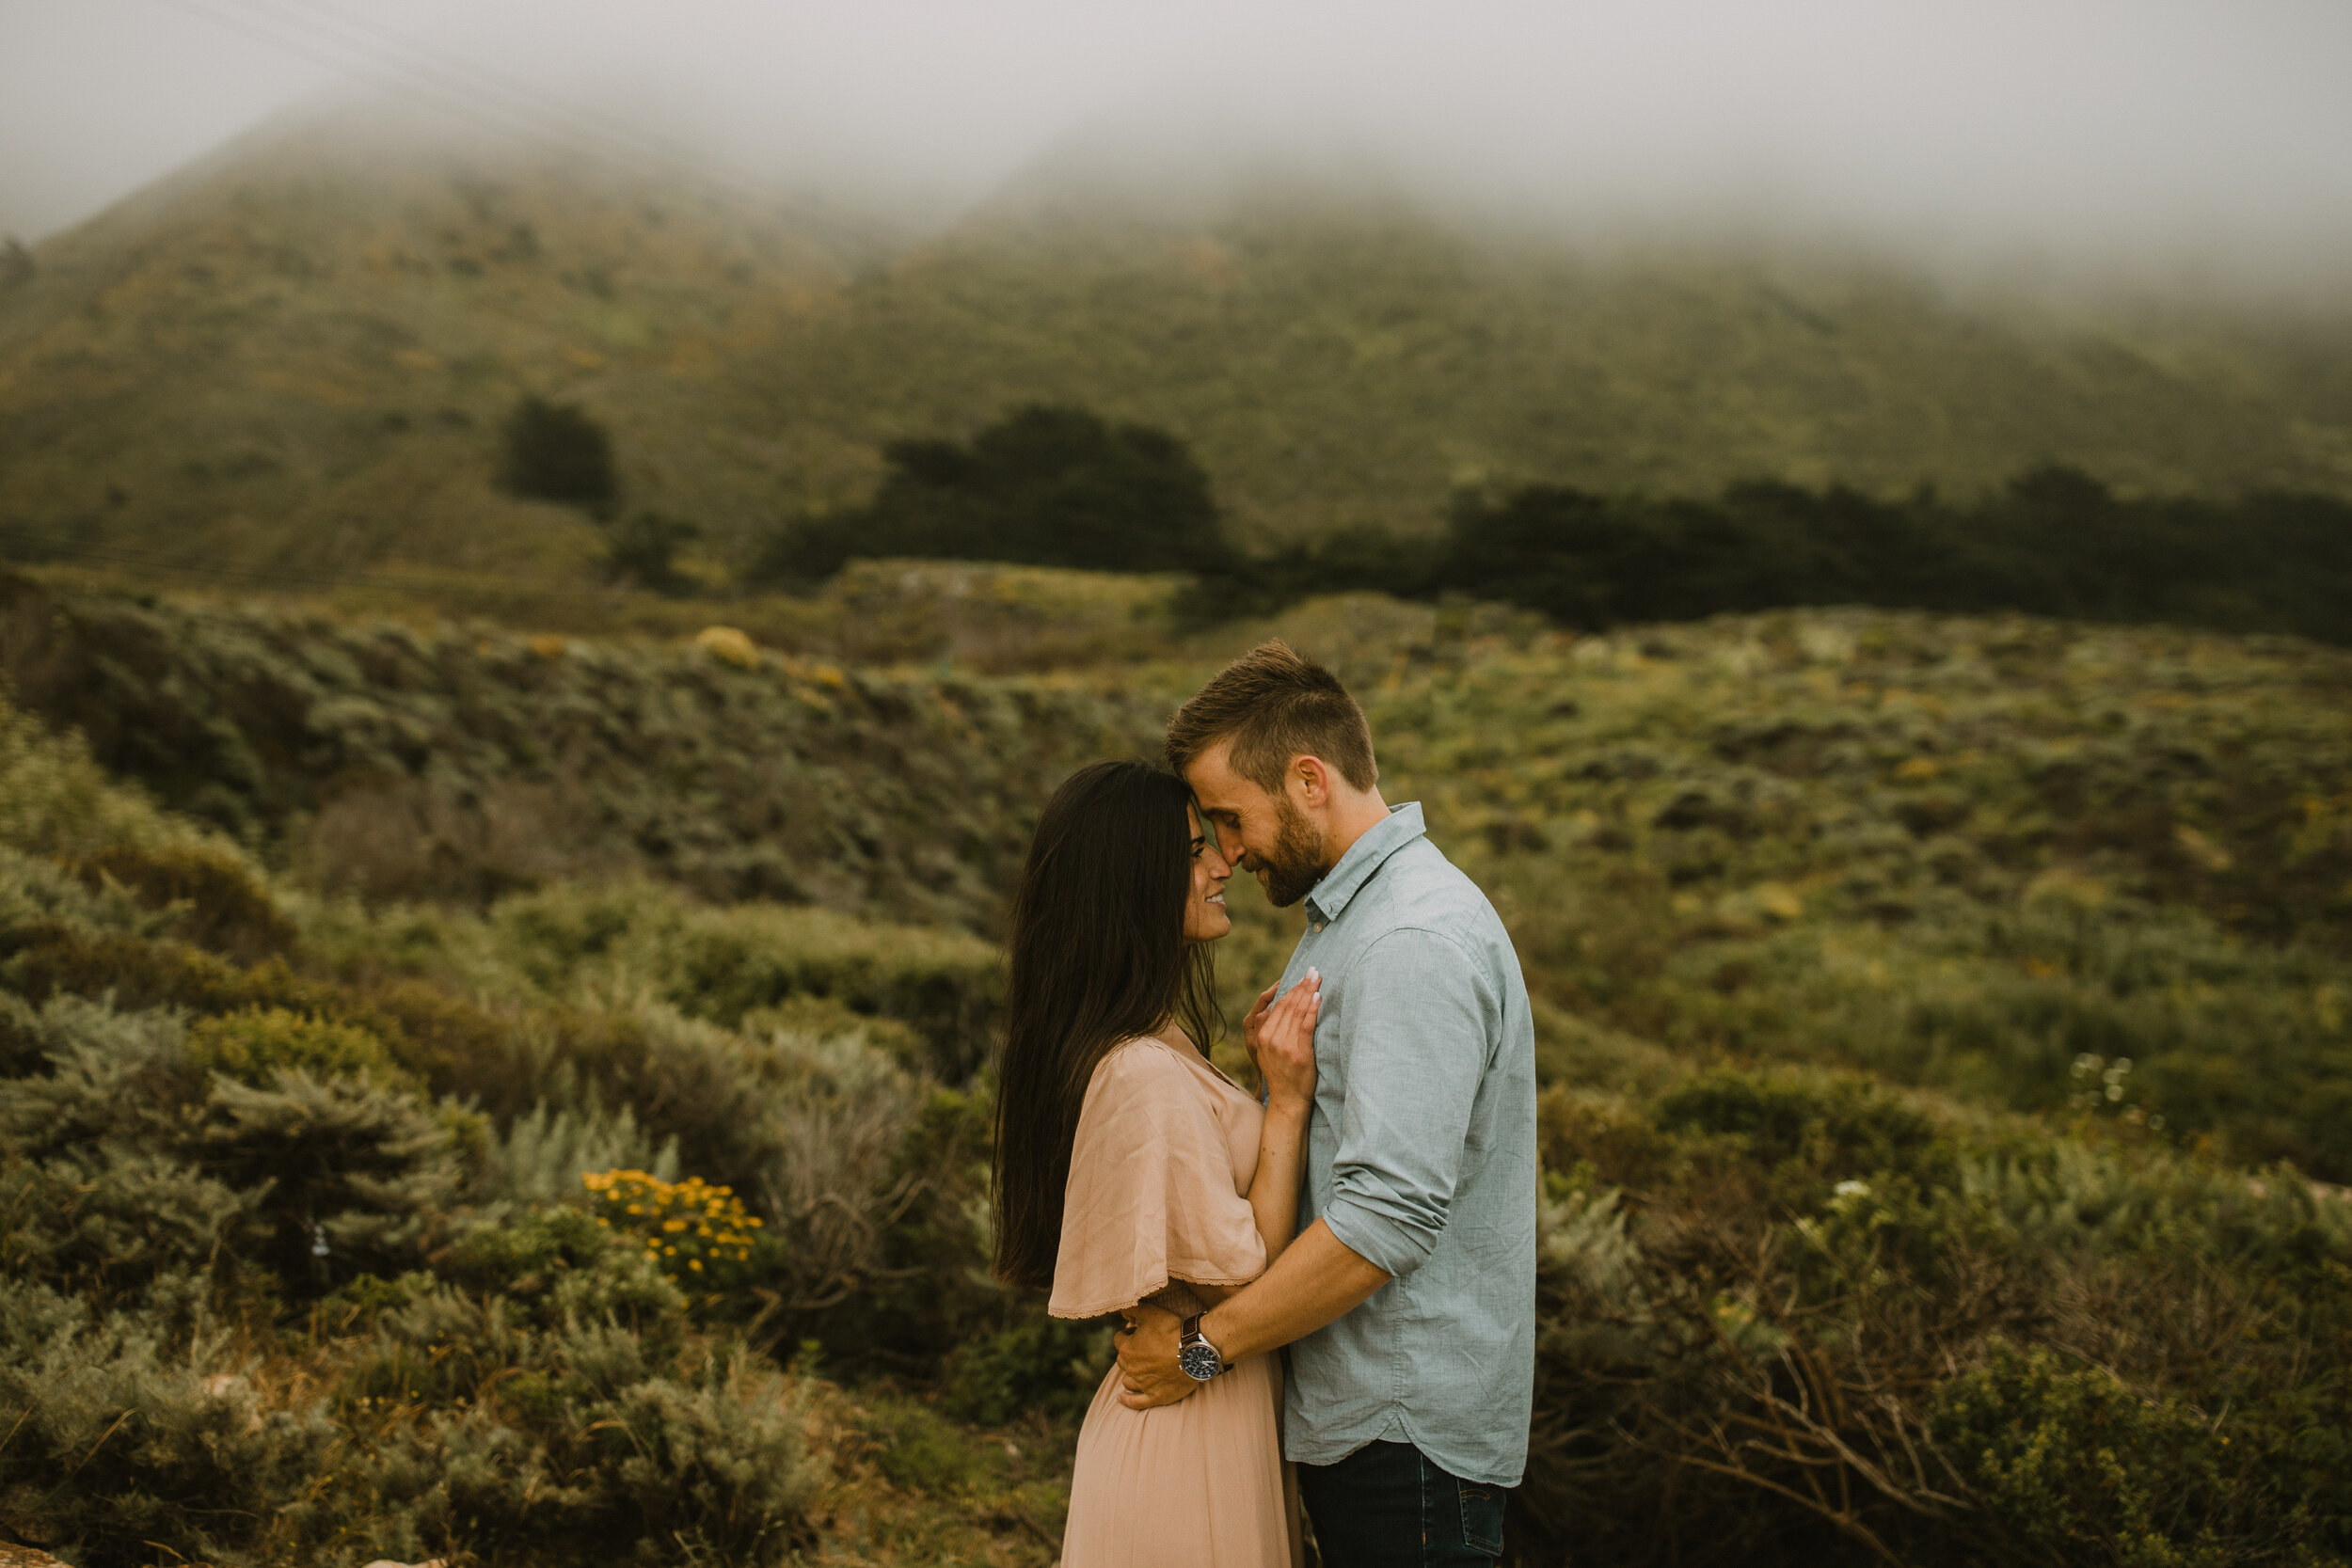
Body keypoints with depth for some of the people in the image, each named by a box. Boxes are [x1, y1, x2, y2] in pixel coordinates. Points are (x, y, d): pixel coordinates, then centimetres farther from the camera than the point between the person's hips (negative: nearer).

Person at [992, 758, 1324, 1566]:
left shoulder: (1157, 1050, 7)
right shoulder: (1146, 1075, -25)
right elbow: (1242, 1275, -21)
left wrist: (1261, 1078, 5)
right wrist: (1286, 1102, -18)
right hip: (1197, 1438, -10)